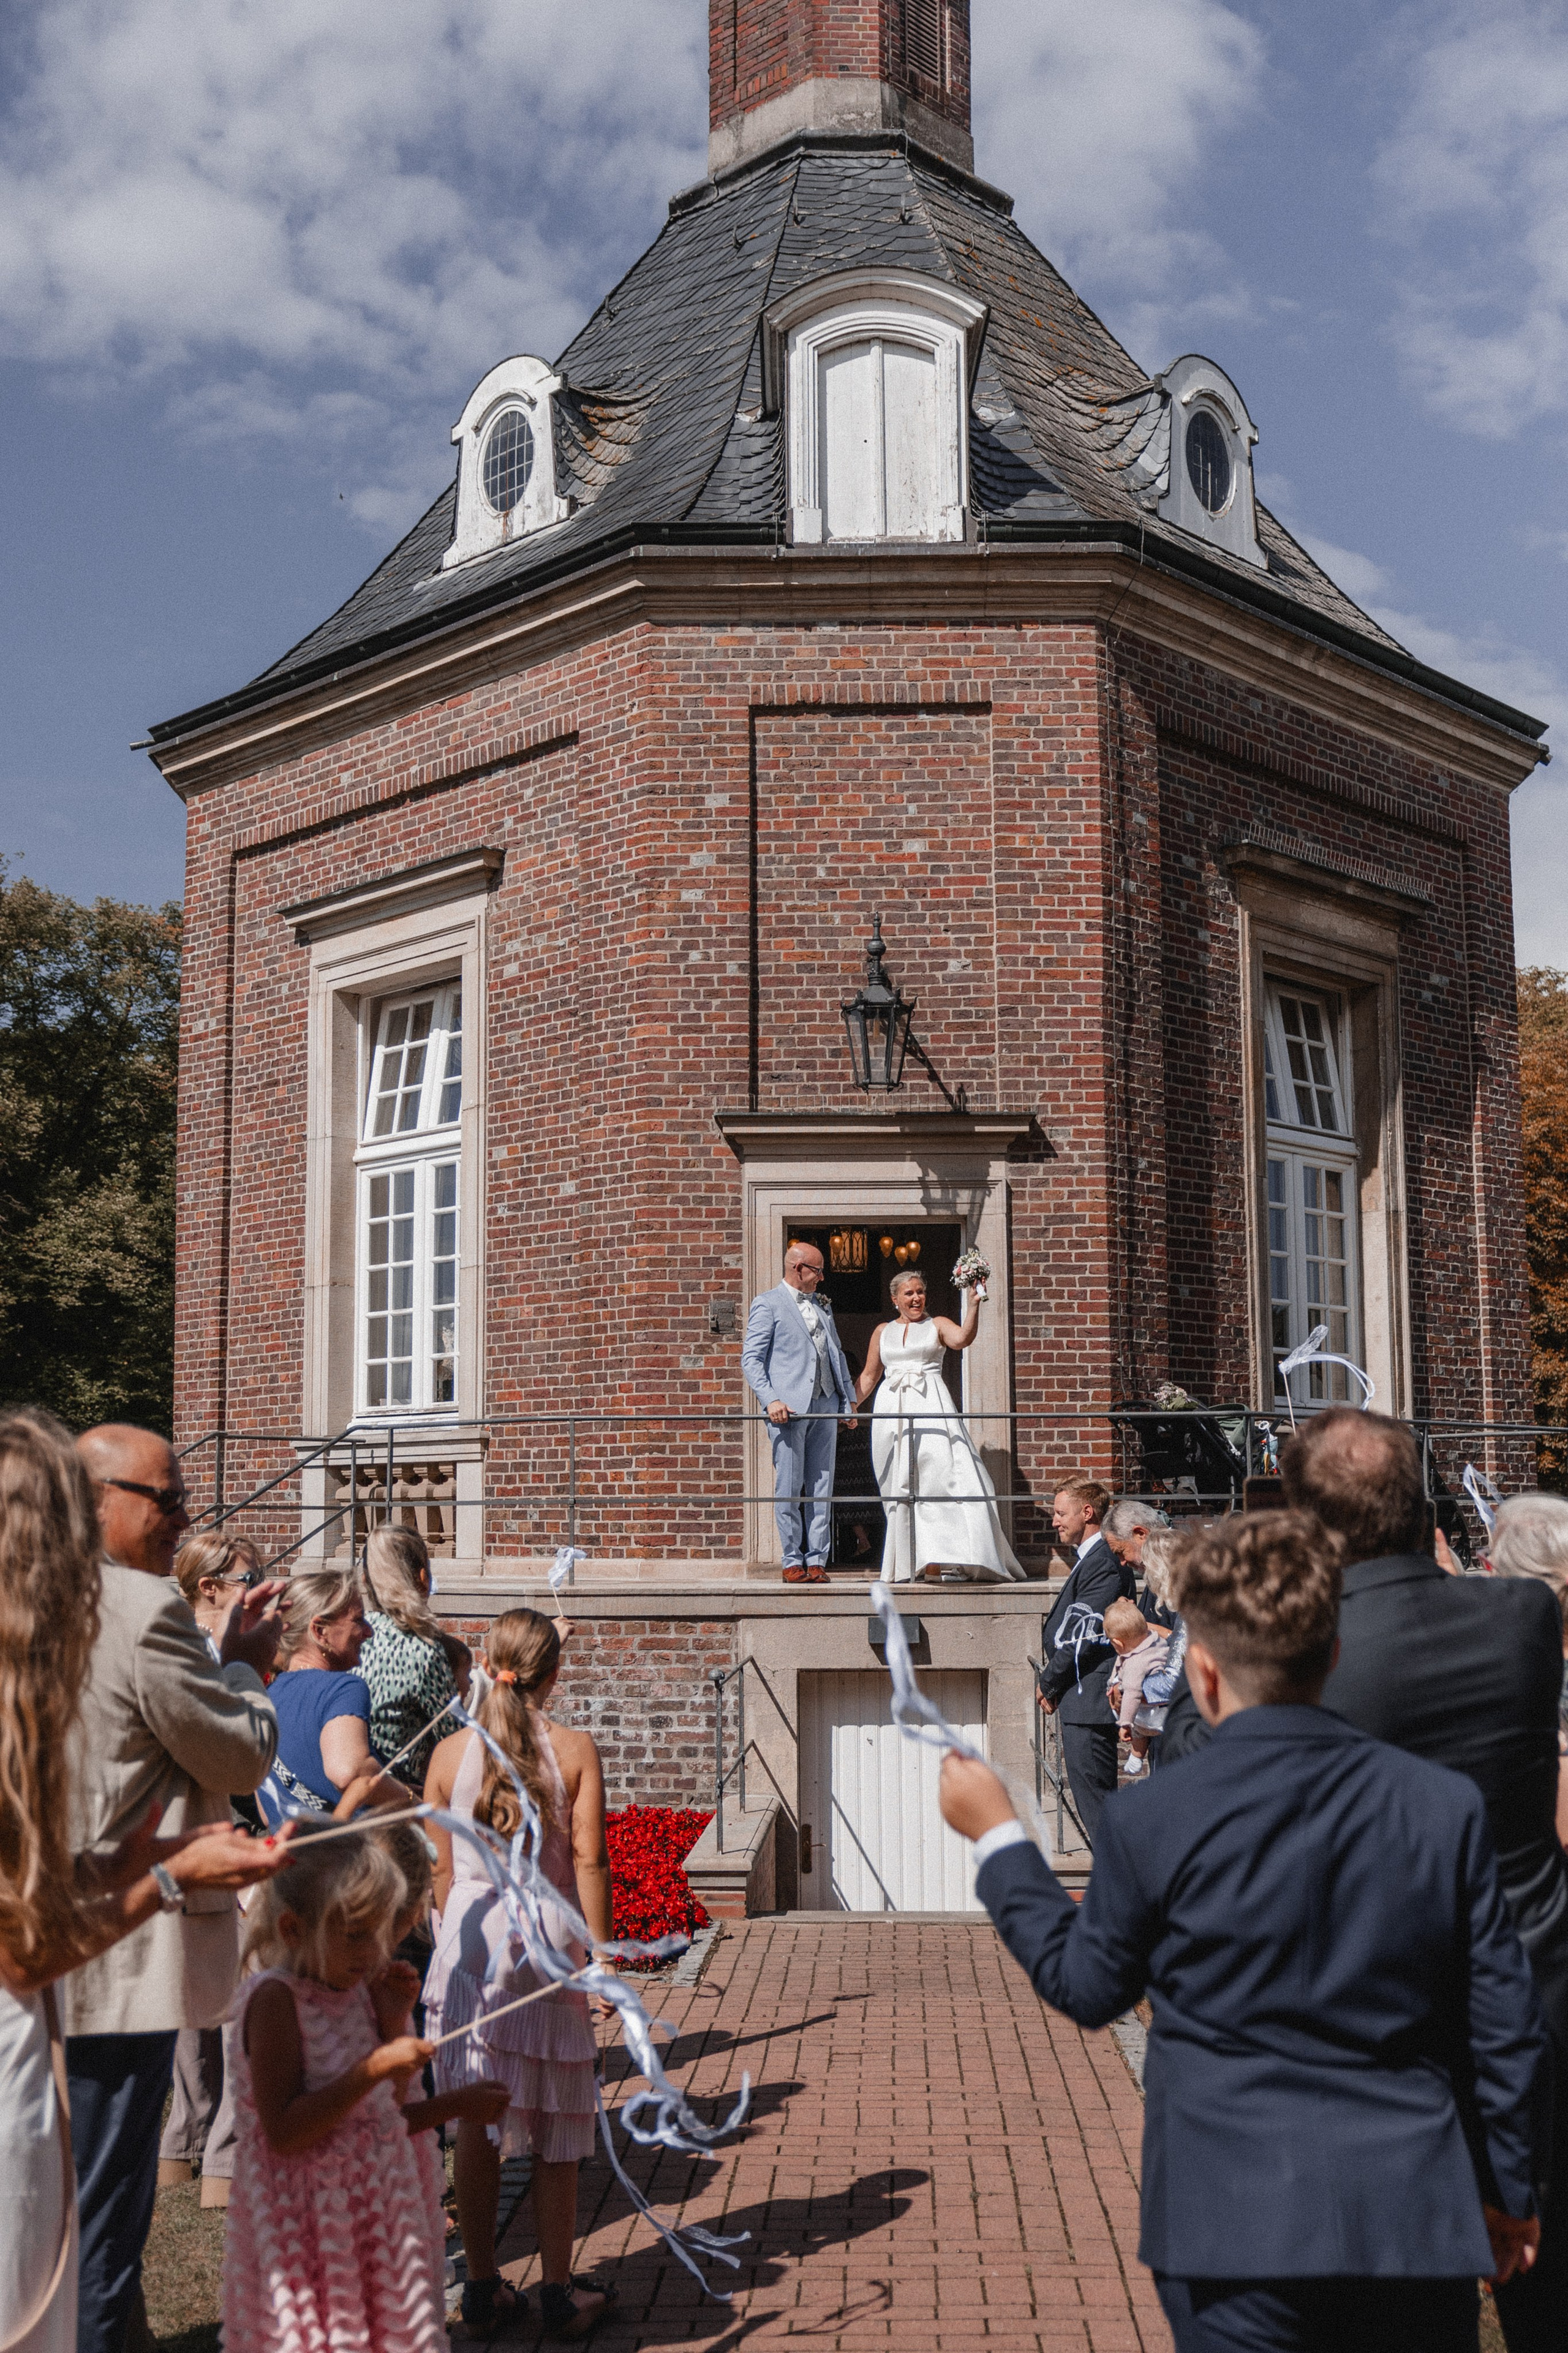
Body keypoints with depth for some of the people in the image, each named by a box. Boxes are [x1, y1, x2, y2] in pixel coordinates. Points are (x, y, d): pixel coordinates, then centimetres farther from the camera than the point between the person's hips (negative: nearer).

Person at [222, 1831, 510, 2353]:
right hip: (311, 2227, -7)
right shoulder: (275, 1998, -17)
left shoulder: (358, 1992, 5)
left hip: (381, 2218, 7)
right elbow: (283, 2133, -23)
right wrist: (374, 2068, -27)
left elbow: (382, 2121, 10)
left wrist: (393, 2022, 0)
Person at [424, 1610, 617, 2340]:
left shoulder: (449, 1753, 1)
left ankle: (483, 2288, 17)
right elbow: (589, 1861, -7)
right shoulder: (575, 1750, -5)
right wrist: (600, 1953, -2)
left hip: (468, 1941, 2)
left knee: (475, 2122, 9)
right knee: (555, 2128, 8)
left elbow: (440, 1869, 6)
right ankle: (559, 2292, 15)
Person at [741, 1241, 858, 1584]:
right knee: (789, 1488, -4)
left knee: (821, 1488, 3)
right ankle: (793, 1562, 2)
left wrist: (848, 1401, 15)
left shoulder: (822, 1306, 22)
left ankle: (816, 1560, 6)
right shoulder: (767, 1304, 2)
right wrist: (770, 1400, -17)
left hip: (825, 1405, 6)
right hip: (788, 1407, -6)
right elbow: (751, 1359, -5)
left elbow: (837, 1354, 24)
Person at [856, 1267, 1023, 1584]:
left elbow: (963, 1338, -10)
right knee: (900, 1488, 1)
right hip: (892, 1413, 3)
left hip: (931, 1408, -3)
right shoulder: (883, 1332, 18)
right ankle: (905, 1565, 5)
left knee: (942, 1473, -16)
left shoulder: (937, 1325, 11)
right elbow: (869, 1376, 22)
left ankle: (943, 1562, -20)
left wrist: (974, 1304, -22)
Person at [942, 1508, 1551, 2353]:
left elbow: (1085, 1985, 5)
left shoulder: (1149, 1822, -12)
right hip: (1416, 2218, 3)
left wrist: (996, 1838, 17)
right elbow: (1506, 2028, 0)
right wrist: (1507, 2190, 16)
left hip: (1235, 2229, -2)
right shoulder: (1446, 1806, -6)